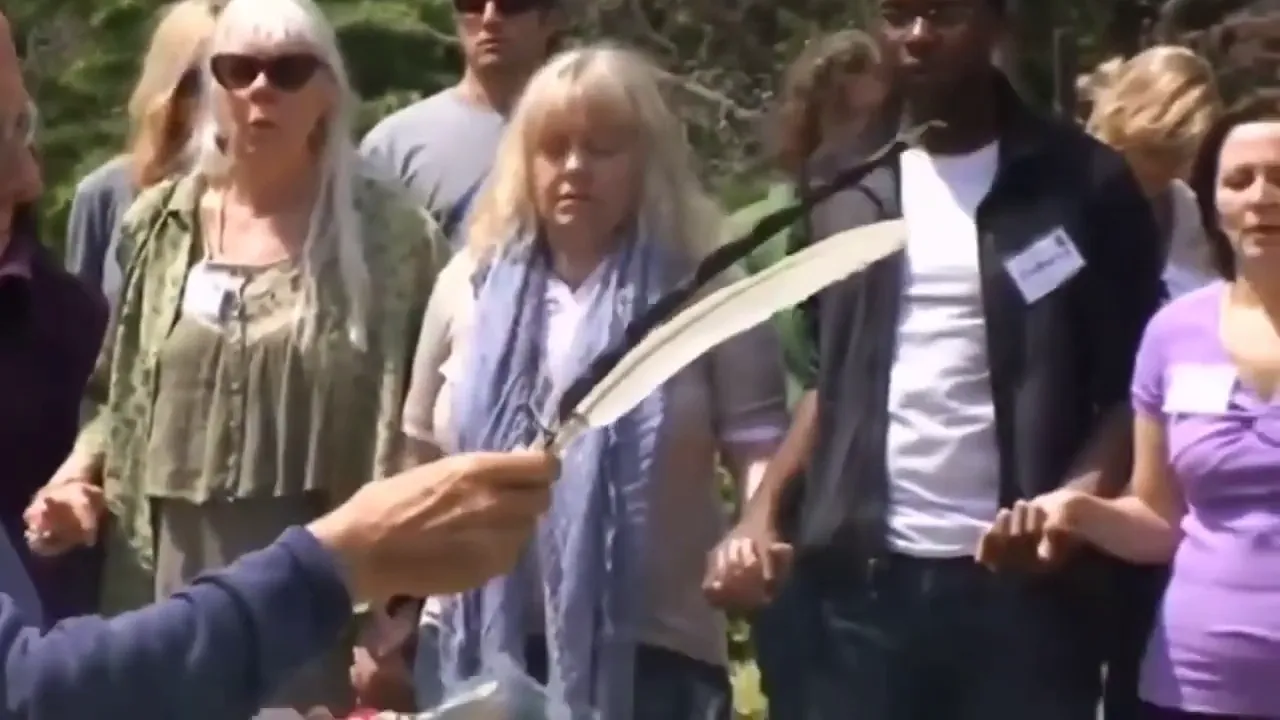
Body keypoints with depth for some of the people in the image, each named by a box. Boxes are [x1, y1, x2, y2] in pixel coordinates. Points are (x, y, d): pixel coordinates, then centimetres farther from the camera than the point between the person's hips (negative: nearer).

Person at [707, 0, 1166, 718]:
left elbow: (1133, 387, -1)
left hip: (1022, 581, -3)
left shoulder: (1084, 181, -1)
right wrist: (764, 508, 2)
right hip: (864, 578, 3)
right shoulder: (847, 186, 10)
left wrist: (1075, 501, -20)